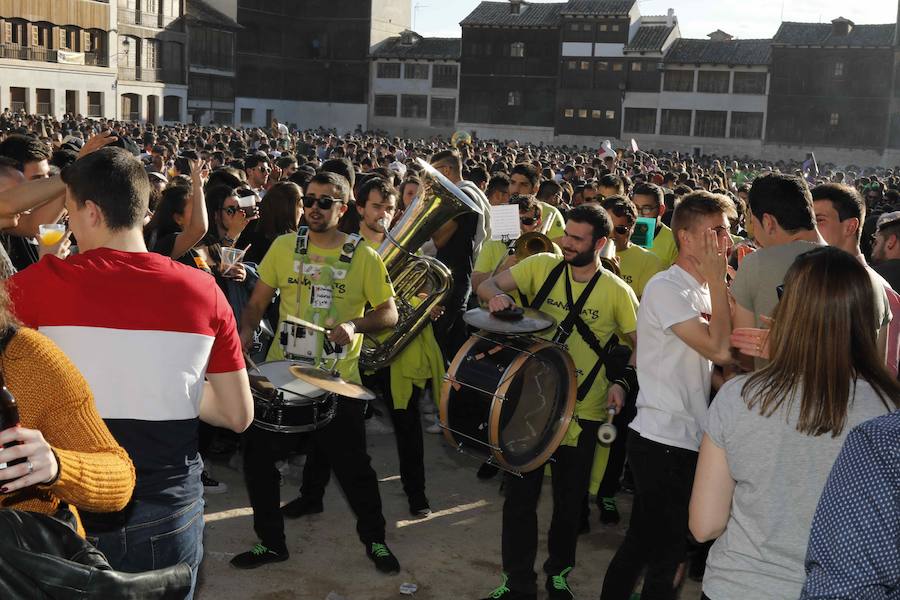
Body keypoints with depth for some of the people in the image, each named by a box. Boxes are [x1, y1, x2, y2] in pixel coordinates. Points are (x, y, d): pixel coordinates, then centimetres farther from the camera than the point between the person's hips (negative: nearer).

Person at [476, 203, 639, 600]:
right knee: (520, 495, 6)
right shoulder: (541, 266, -3)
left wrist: (622, 383, -17)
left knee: (570, 498, 14)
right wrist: (496, 295, -26)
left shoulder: (617, 292, -7)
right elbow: (487, 284, -2)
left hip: (583, 410, -1)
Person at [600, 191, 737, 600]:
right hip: (665, 442, -9)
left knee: (642, 544, 19)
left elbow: (717, 359, 16)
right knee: (667, 555, 1)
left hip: (688, 440, 9)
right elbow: (720, 350, -24)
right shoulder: (667, 288, -15)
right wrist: (718, 280, -16)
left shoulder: (700, 290, 12)